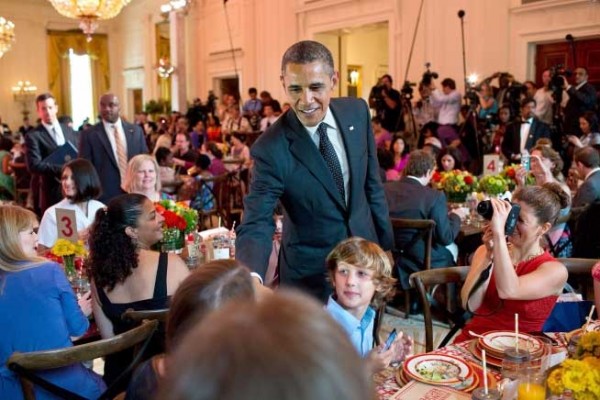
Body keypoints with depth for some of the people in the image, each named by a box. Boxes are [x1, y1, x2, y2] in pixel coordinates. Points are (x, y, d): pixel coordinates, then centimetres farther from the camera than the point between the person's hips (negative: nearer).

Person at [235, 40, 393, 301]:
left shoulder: (357, 112, -9)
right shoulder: (271, 150, -24)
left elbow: (371, 182, 3)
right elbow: (255, 225, -25)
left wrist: (385, 242, 6)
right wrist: (251, 277, -44)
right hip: (311, 274, -4)